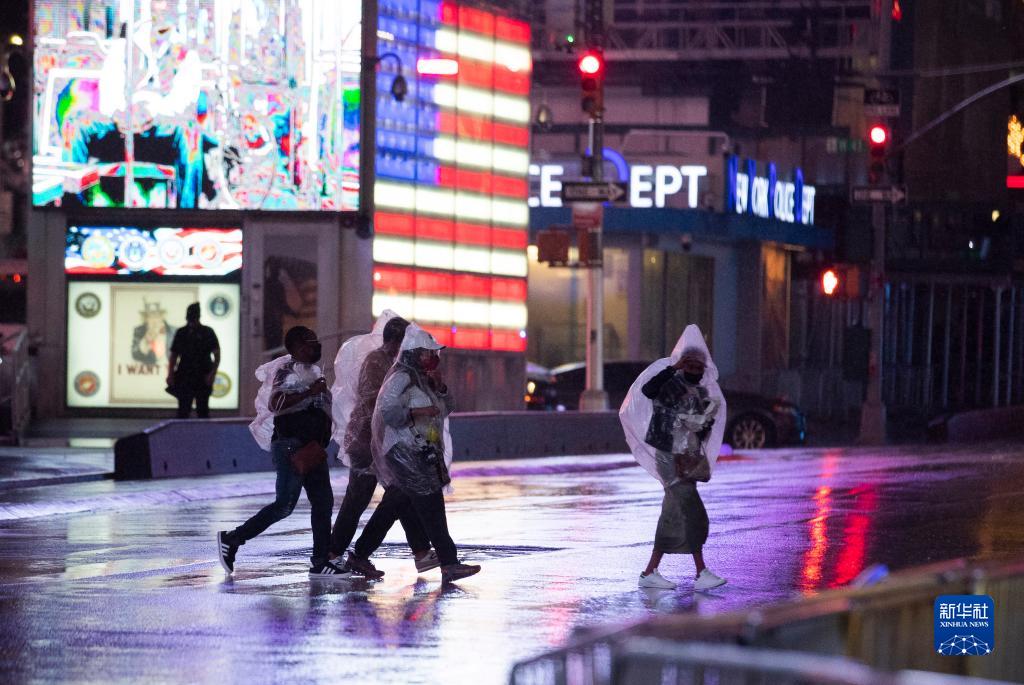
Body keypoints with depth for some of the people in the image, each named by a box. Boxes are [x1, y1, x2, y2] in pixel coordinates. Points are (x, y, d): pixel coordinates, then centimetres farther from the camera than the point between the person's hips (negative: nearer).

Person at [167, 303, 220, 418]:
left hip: (203, 378, -2)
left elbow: (217, 355, 0)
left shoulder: (207, 332, 2)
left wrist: (212, 373, -12)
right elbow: (173, 356, 12)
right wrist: (170, 375, 0)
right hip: (184, 378, 2)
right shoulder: (181, 333, 9)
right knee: (182, 413, -1)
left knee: (203, 412, 1)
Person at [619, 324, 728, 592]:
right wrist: (674, 368, -28)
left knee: (673, 517, 8)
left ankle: (650, 572, 14)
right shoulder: (670, 384, -7)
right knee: (693, 513, -14)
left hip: (690, 459, 8)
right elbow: (647, 390, -28)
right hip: (670, 458, -8)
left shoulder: (704, 394, 14)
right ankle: (702, 573, -15)